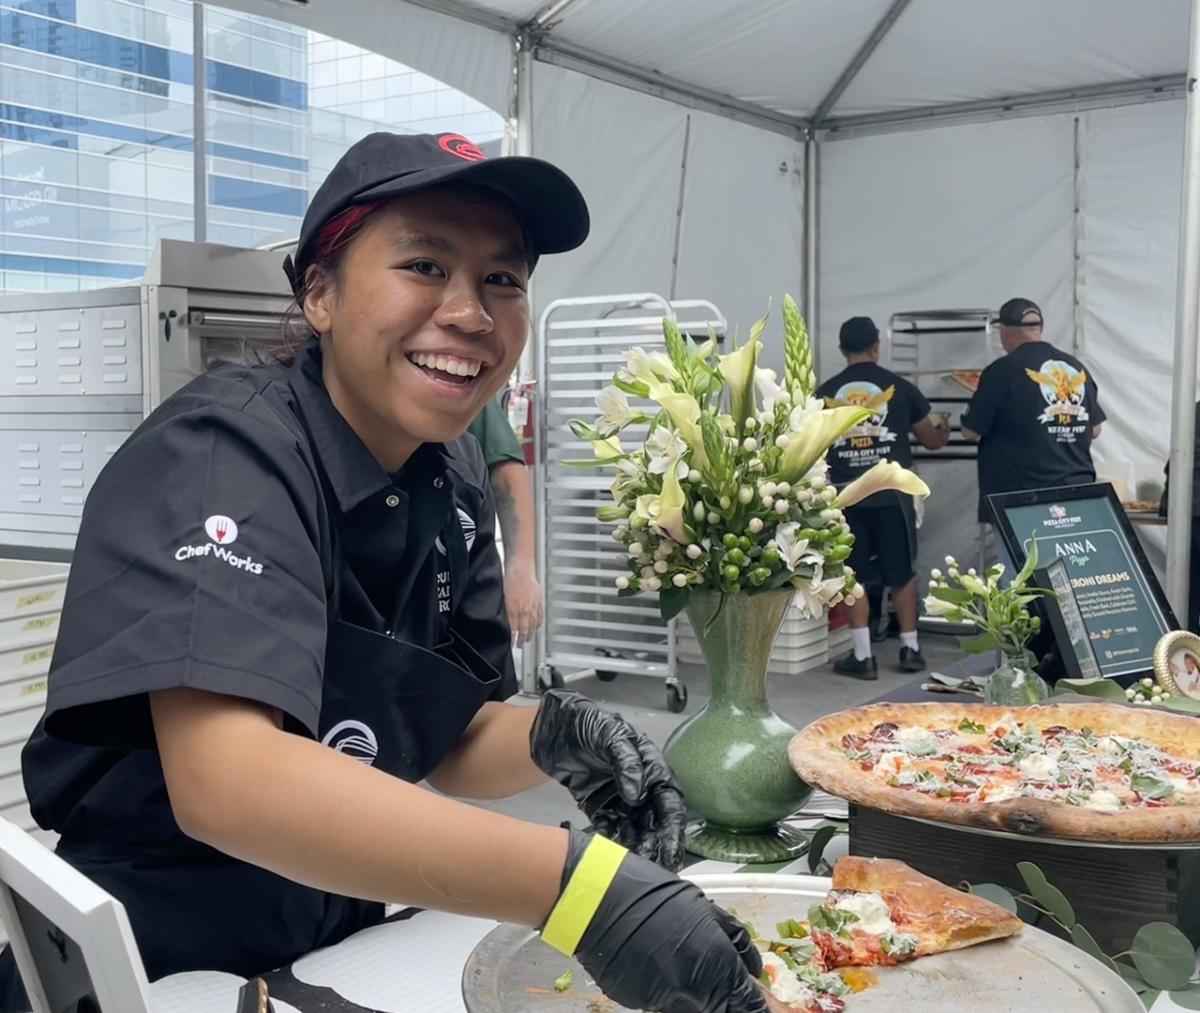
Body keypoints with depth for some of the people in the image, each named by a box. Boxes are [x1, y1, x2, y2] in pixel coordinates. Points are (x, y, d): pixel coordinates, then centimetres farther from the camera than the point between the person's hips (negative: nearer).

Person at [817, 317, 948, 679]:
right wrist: (943, 432, 36)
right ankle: (910, 648, 20)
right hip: (891, 493, 0)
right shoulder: (900, 387, 1)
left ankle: (862, 656, 6)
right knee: (902, 573, 13)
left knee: (854, 576, 7)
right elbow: (930, 440, 13)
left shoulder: (826, 393, 3)